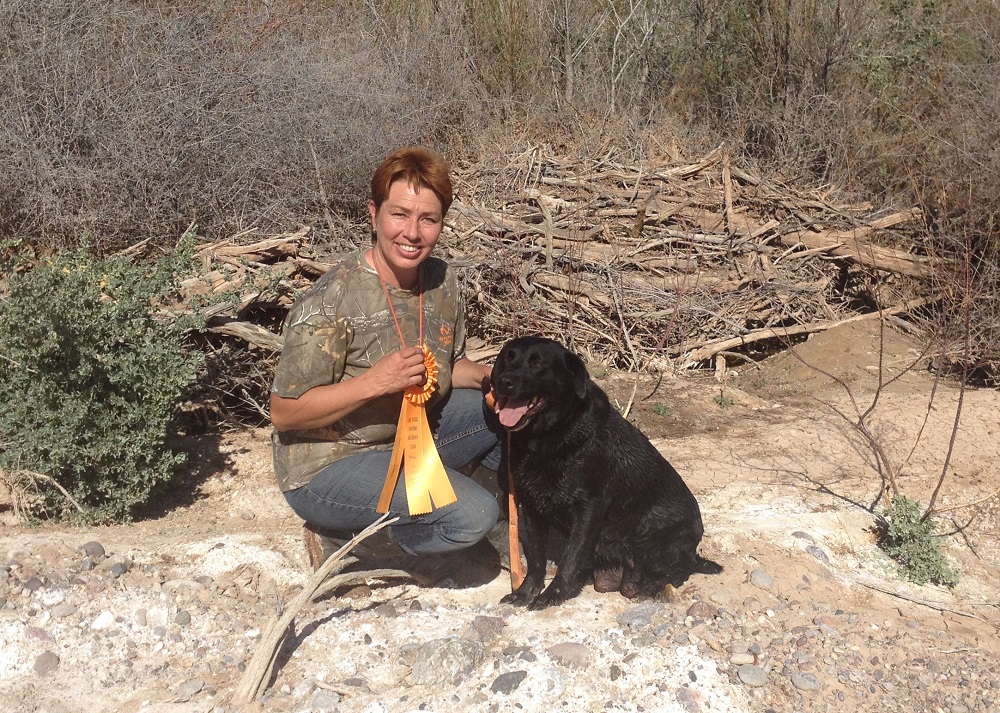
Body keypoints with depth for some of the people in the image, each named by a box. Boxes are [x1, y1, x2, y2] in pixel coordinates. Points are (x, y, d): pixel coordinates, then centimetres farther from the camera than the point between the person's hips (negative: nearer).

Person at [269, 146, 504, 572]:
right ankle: (339, 537, -3)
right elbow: (284, 414, -20)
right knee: (472, 515, -24)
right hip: (326, 465, -7)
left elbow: (448, 367, 13)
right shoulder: (331, 303, -24)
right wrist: (375, 382, -31)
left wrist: (488, 378, -9)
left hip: (407, 436, 7)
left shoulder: (442, 282, -2)